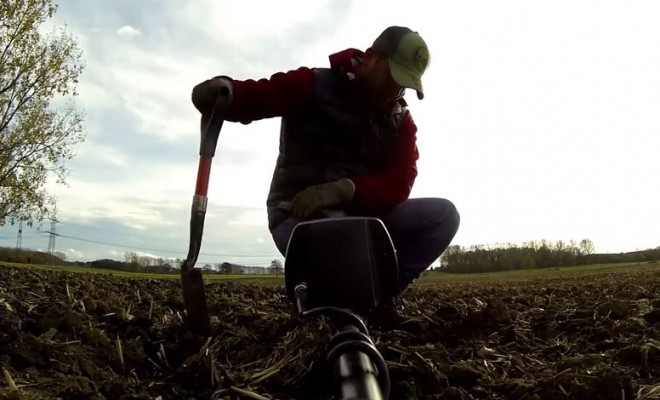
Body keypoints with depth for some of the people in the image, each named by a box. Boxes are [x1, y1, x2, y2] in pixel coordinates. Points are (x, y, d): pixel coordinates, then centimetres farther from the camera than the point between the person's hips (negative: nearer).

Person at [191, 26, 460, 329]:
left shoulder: (401, 121, 5)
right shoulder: (316, 85, -6)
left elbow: (398, 183, -9)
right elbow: (255, 97, -16)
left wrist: (345, 190, -29)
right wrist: (224, 90, -41)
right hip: (298, 215, -4)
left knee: (443, 214, -12)